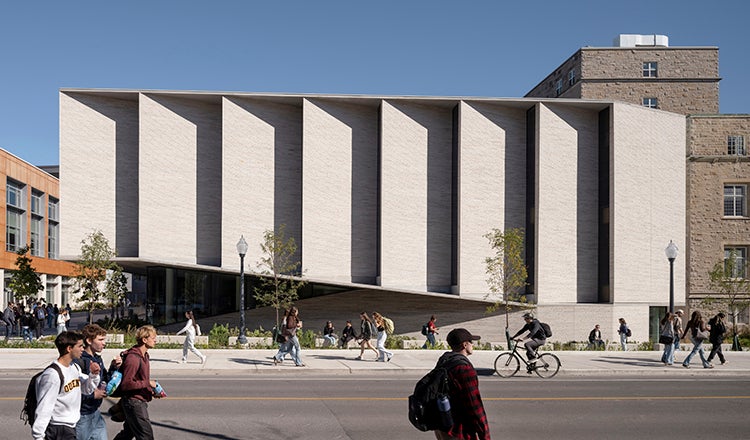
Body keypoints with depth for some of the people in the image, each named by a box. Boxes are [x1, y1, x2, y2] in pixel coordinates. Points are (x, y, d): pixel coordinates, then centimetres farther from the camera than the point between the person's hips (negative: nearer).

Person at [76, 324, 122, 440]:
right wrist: (92, 395, -21)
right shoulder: (79, 361, -21)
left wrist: (113, 368, 3)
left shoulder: (98, 359, 8)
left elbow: (106, 381, 19)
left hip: (95, 412, 8)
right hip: (82, 415, -8)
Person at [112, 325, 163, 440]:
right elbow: (126, 384, -25)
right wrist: (148, 383, -20)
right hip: (134, 403, -10)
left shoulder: (144, 356, 11)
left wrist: (152, 391, 9)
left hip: (140, 401, 10)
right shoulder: (133, 358, -21)